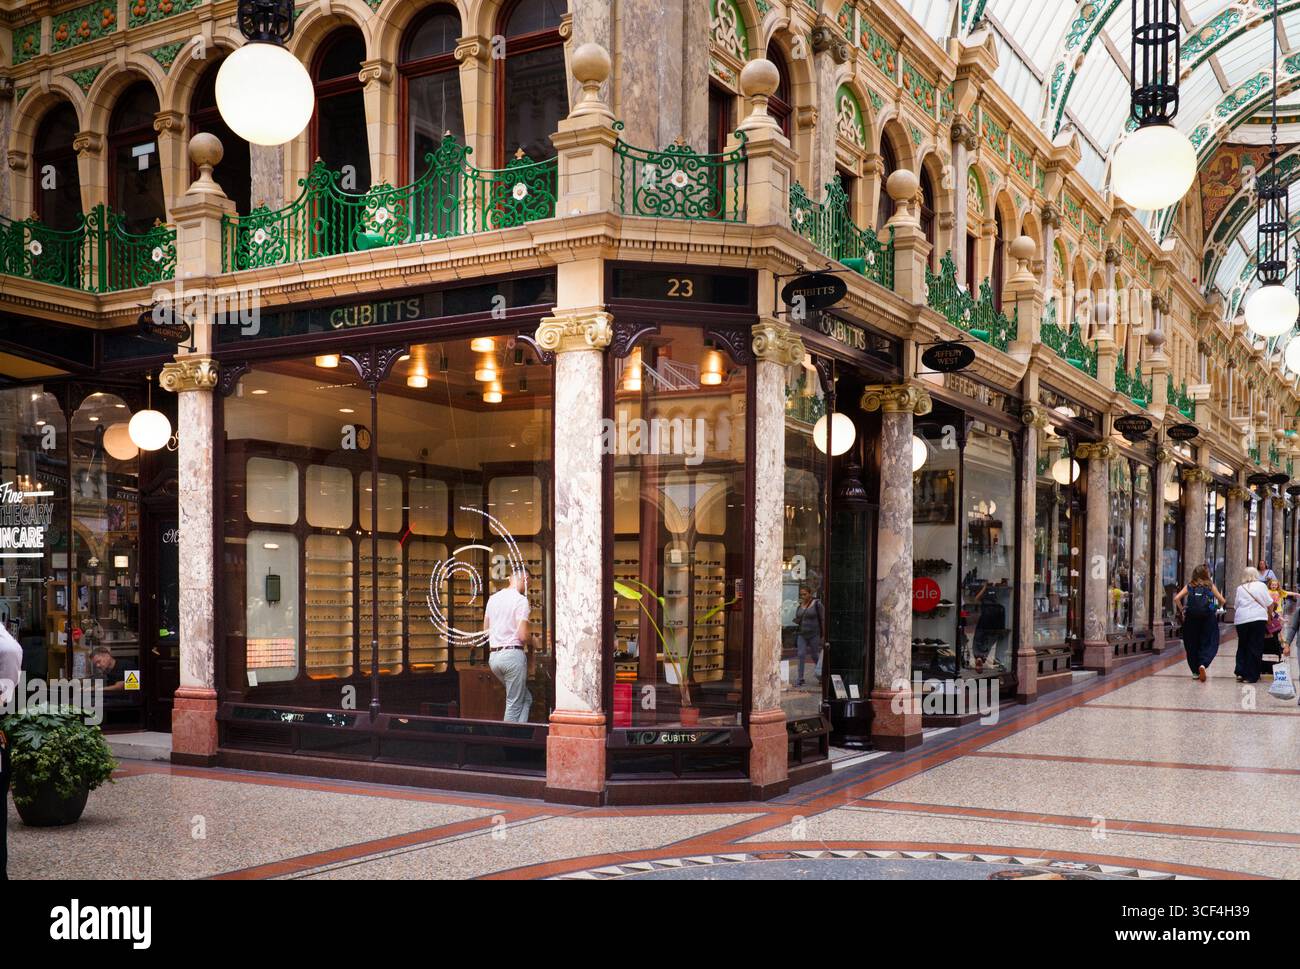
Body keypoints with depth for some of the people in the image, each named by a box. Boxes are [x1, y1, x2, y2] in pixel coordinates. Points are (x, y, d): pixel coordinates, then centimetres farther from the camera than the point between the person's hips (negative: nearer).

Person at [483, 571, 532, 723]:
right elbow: (523, 636, -15)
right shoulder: (521, 601, -10)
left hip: (493, 656, 7)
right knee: (514, 704, 1)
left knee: (526, 698, 16)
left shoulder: (493, 598, 12)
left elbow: (485, 629, 20)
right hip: (513, 654, -7)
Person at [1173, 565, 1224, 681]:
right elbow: (1222, 601, -1)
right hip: (1208, 617, -2)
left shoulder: (1189, 586, 7)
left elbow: (1176, 599, -5)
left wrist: (1182, 610, 6)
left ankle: (1195, 671, 15)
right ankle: (1203, 664, -22)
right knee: (1209, 644, 3)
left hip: (1191, 618, 2)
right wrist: (1216, 608, 15)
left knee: (1192, 644, 11)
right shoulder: (1210, 586, 5)